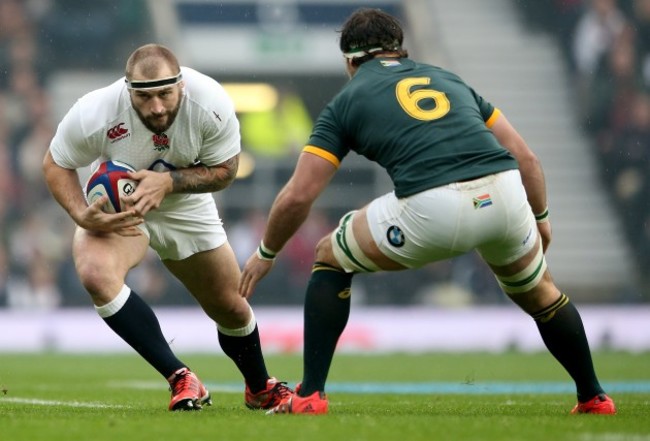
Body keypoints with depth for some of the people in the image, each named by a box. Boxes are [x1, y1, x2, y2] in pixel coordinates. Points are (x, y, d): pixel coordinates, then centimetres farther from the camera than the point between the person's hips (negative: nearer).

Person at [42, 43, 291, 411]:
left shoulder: (211, 104, -30)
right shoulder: (94, 114, -33)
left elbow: (224, 170, -16)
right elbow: (56, 164, -16)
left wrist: (168, 182, -33)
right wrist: (82, 215, -34)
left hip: (187, 208, 2)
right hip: (117, 207, -2)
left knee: (231, 307, 13)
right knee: (96, 273, -34)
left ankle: (260, 388, 46)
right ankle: (180, 378, -24)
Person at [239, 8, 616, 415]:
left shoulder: (346, 101, 20)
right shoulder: (447, 79, 30)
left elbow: (298, 196, 15)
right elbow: (525, 156, 25)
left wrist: (266, 254, 30)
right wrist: (540, 218, 39)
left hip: (432, 208, -4)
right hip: (503, 192, 4)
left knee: (330, 259, 22)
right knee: (537, 292, 34)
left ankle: (310, 395, 15)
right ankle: (594, 398, 38)